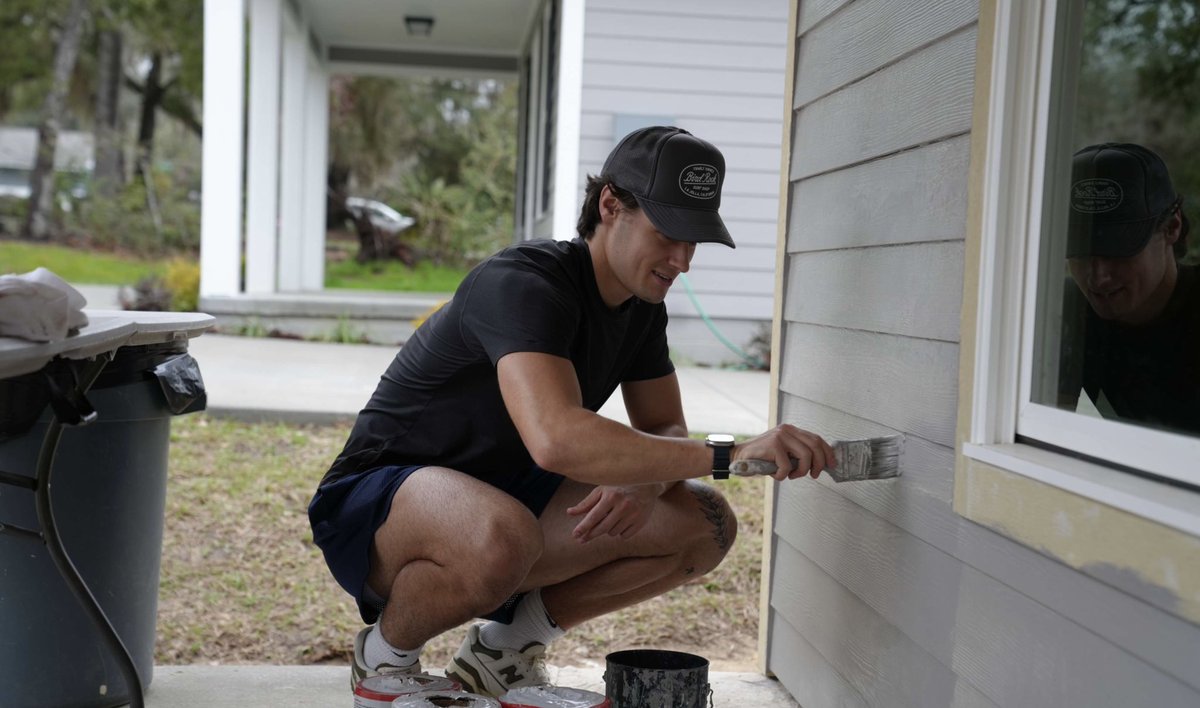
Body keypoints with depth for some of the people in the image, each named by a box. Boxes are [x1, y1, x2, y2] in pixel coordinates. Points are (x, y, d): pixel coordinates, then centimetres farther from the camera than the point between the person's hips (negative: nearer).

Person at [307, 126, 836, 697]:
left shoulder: (642, 307, 2)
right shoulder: (522, 285, -26)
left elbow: (666, 431, 7)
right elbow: (557, 439, -42)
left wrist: (646, 480, -19)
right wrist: (731, 453, -44)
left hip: (504, 494, 8)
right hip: (376, 503, -8)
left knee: (704, 524, -8)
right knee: (502, 537, -43)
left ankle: (508, 641, 3)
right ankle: (386, 652, -9)